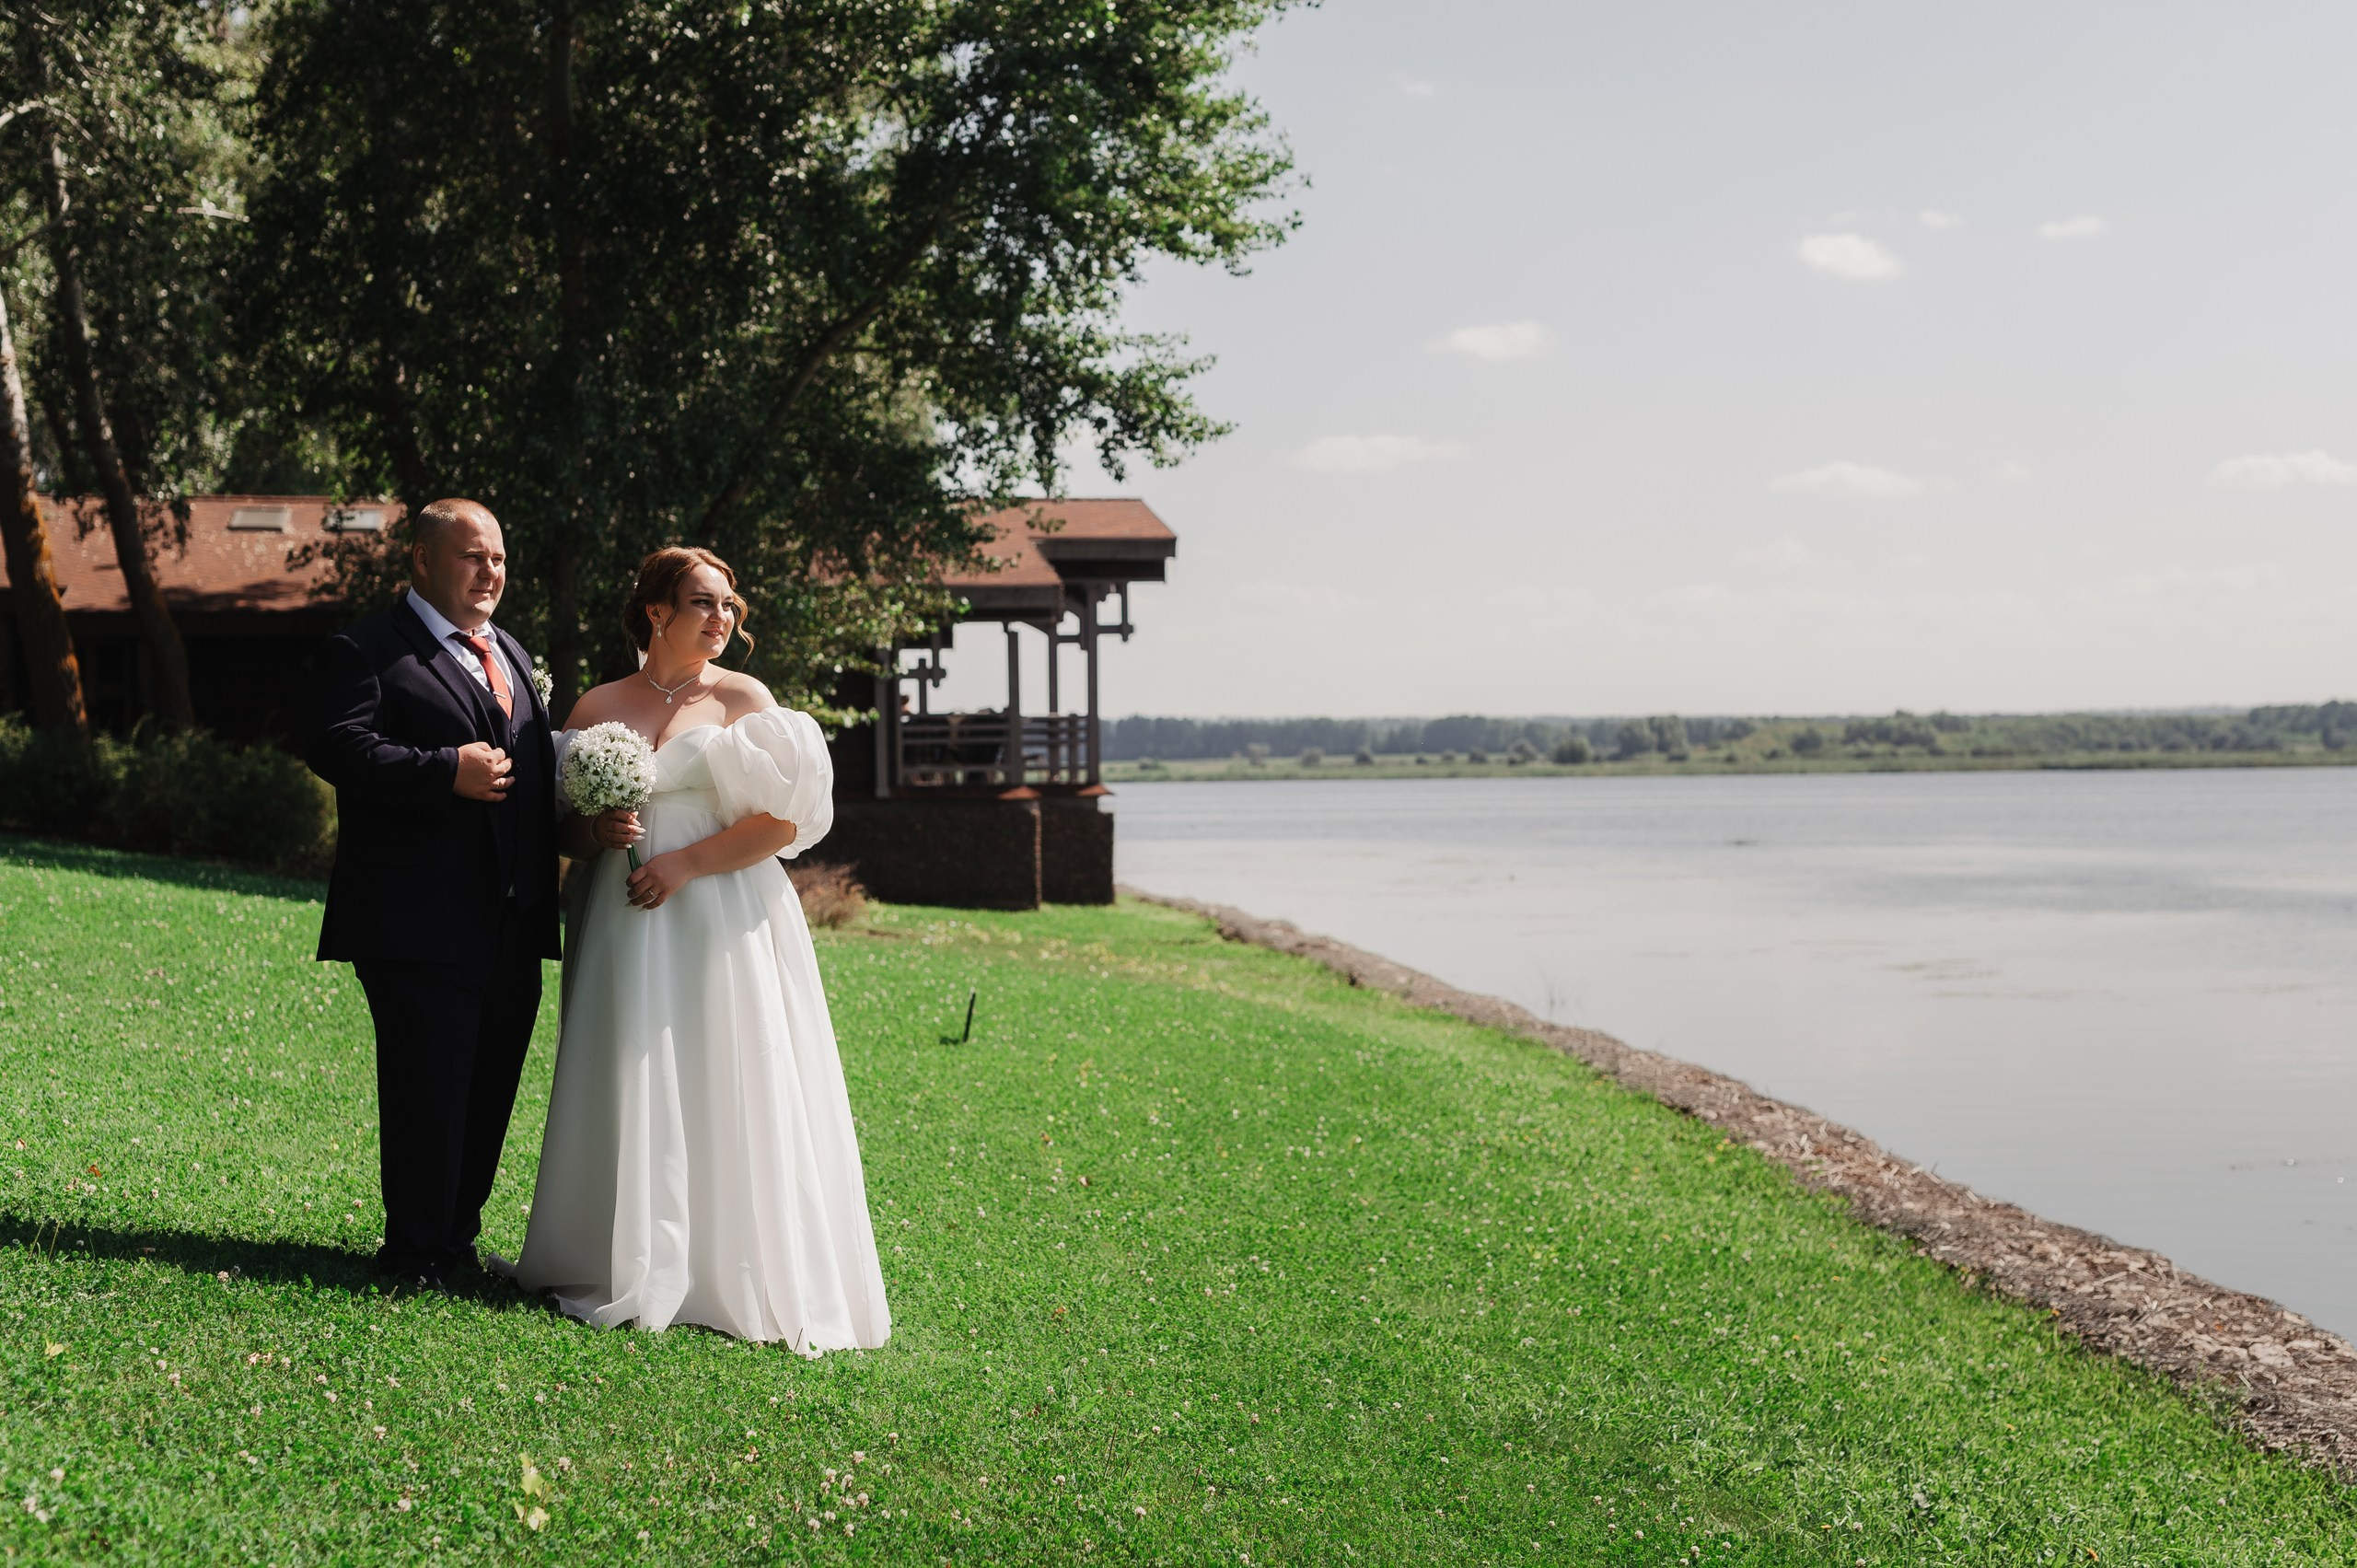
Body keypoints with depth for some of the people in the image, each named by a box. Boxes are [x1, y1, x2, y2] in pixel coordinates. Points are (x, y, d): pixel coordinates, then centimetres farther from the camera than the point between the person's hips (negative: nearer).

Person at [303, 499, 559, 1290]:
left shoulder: (512, 655, 22)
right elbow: (335, 745, -17)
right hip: (419, 925, -8)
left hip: (511, 927, 8)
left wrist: (545, 890, 13)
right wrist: (448, 771, -22)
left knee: (491, 1086, 12)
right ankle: (417, 1253, 7)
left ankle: (458, 1239, 25)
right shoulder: (369, 649, -4)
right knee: (428, 1089, -4)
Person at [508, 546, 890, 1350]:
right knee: (627, 1093, 2)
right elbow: (560, 822, 15)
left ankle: (729, 1275, 2)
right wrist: (594, 833, -7)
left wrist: (683, 865, -12)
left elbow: (784, 819, -6)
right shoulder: (597, 707, 11)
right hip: (623, 927, 3)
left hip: (720, 921, -2)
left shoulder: (742, 699, 2)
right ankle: (626, 1269, 10)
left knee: (722, 1092, -5)